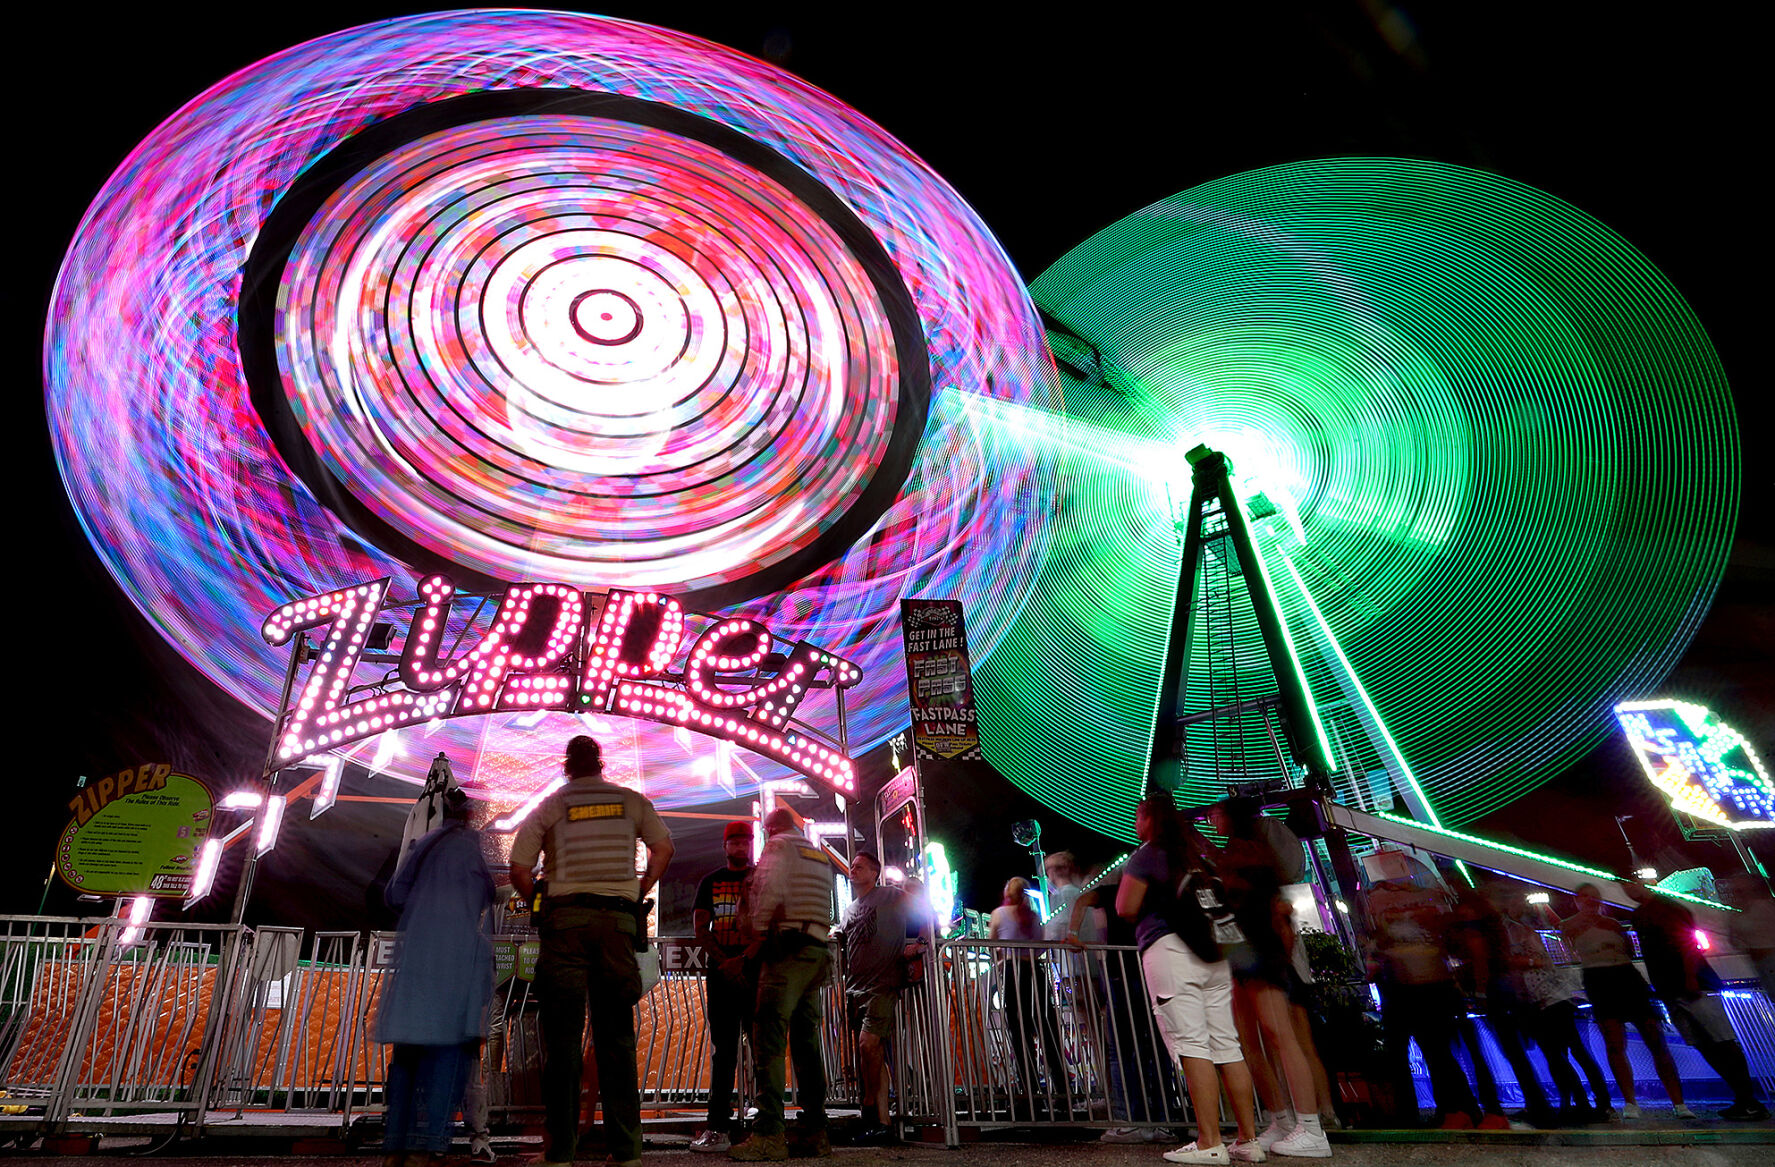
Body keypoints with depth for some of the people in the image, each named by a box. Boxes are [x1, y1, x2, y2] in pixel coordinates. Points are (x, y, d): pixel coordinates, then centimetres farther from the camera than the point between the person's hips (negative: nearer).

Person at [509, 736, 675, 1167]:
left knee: (563, 1036, 3)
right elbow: (663, 848, 12)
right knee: (616, 1034, 5)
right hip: (618, 919, 1)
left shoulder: (550, 806, 7)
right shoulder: (630, 801, 12)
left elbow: (519, 871, 3)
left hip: (566, 917, -1)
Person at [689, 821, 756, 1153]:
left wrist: (746, 961, -12)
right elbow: (700, 928, 6)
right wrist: (726, 963, -7)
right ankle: (717, 1128, 6)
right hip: (720, 973, 1)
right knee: (723, 1051, 3)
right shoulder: (710, 882, 14)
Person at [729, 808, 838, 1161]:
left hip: (788, 947, -8)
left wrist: (758, 933, -3)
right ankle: (816, 1134, 8)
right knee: (806, 1040, 9)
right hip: (818, 951, 8)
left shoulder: (779, 844, 3)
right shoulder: (821, 857, 25)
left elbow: (770, 890, -12)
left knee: (769, 1034, -10)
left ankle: (769, 1134, -15)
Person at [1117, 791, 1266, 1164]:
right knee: (1227, 1044, 8)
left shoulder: (1146, 854, -1)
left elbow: (1126, 909, -7)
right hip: (1213, 954, 7)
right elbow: (1224, 899, 28)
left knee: (1191, 1044, -7)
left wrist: (1125, 886, 13)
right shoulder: (1199, 853, 19)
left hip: (1169, 948, -7)